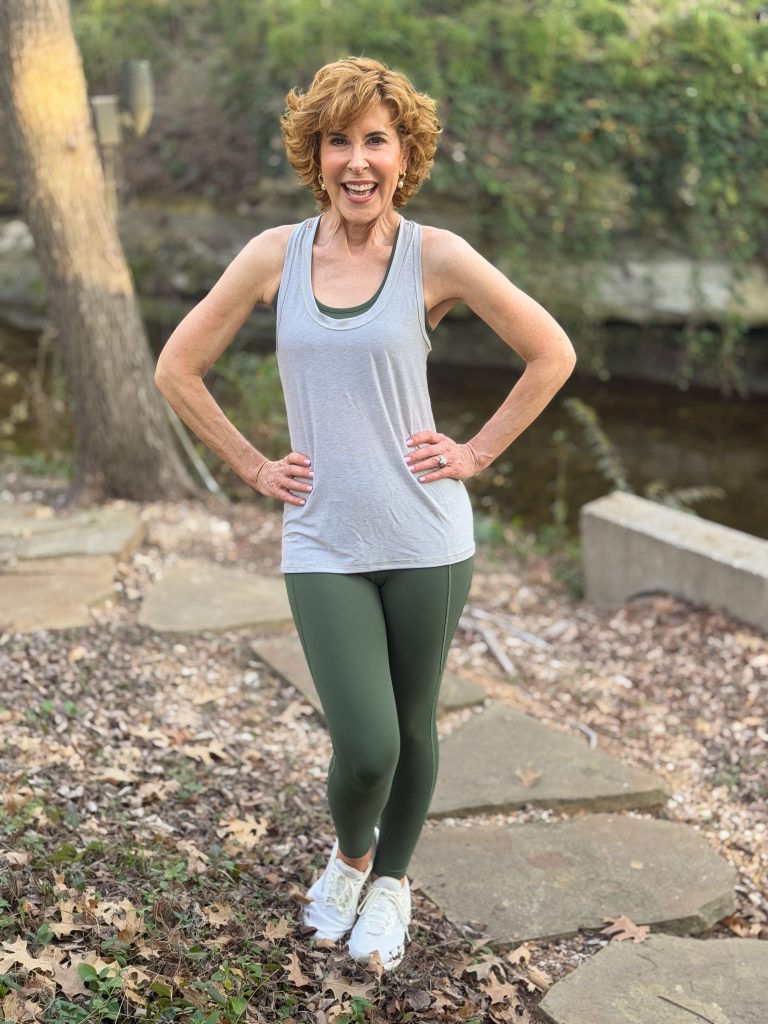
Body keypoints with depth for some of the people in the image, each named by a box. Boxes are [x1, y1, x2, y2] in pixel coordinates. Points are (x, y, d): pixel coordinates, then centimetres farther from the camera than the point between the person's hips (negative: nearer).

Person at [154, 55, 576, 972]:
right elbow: (177, 369, 7)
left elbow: (551, 355, 2)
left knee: (411, 727, 12)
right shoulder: (274, 256, -1)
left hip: (426, 538, 0)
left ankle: (390, 884, 39)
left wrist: (477, 452, -2)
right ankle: (347, 856, 28)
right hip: (323, 543, 0)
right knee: (364, 745, -7)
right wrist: (254, 468, 3)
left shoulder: (437, 256, -6)